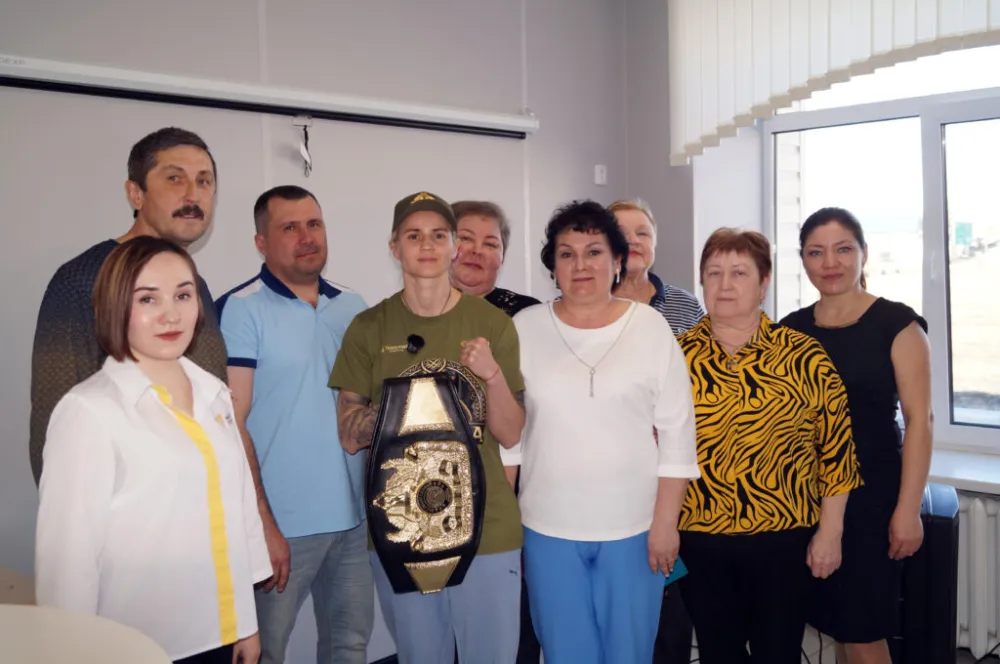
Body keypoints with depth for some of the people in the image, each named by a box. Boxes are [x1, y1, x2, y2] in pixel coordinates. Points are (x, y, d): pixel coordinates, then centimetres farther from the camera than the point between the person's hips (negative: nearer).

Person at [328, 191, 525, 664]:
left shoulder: (493, 324, -2)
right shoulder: (369, 328, -1)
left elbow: (510, 435, -1)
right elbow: (349, 438, -1)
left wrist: (493, 374, -19)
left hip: (487, 528, 0)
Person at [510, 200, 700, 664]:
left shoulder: (650, 326, -3)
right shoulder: (525, 329, -1)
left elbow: (677, 433, -3)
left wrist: (665, 521, -6)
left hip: (635, 526, 0)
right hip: (548, 527, 1)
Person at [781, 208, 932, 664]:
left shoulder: (895, 323, -4)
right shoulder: (790, 331, 8)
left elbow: (918, 420, -8)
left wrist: (908, 508, -14)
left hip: (871, 493, -4)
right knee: (835, 626, 11)